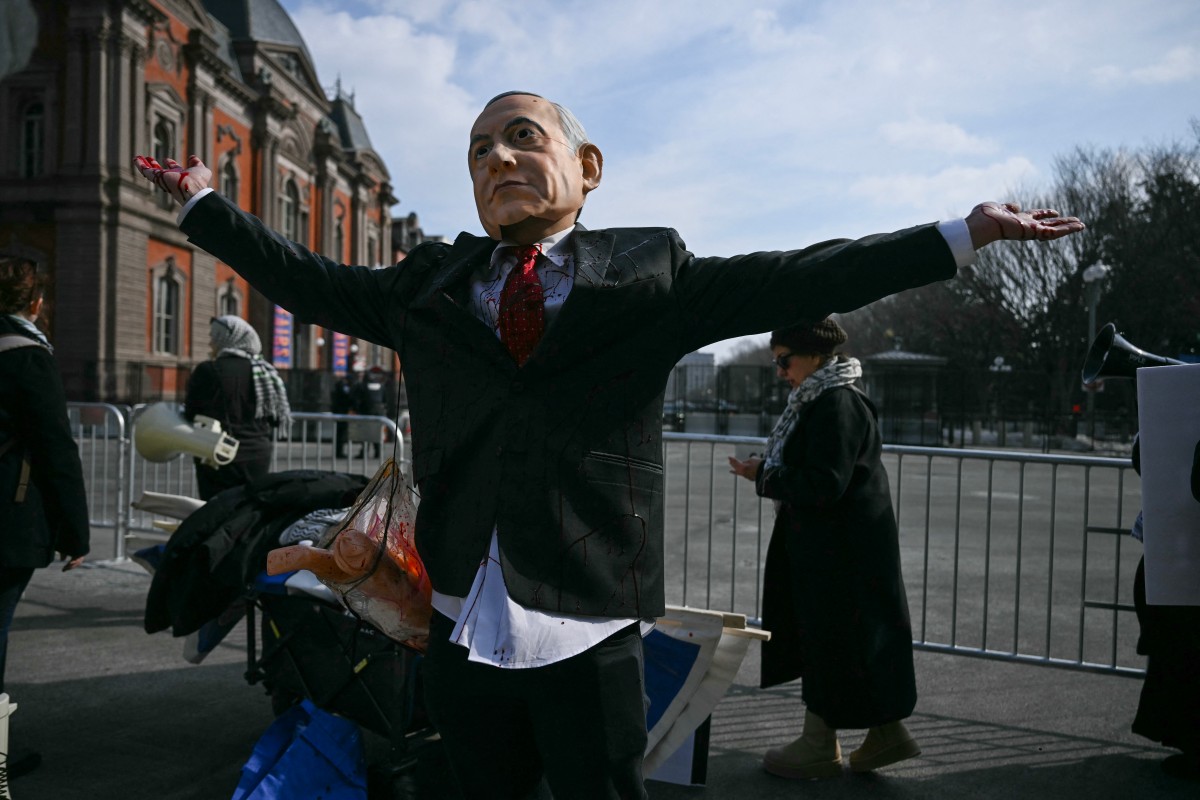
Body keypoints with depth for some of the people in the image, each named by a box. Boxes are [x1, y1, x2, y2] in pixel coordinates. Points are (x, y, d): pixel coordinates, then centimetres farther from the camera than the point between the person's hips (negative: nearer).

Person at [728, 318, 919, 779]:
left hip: (840, 546, -10)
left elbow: (825, 485, -23)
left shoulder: (836, 404, -19)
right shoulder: (820, 400, 13)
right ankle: (886, 733, 25)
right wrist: (769, 472, 5)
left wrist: (764, 476, -15)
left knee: (829, 637, 2)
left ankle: (819, 749, 16)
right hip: (826, 543, 10)